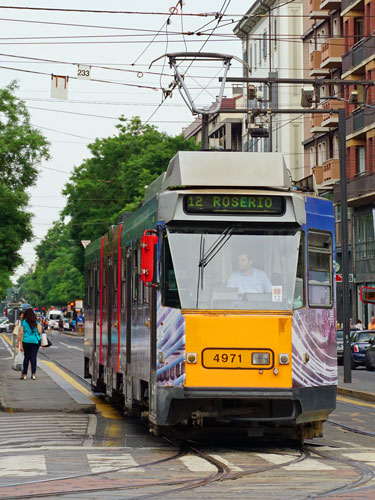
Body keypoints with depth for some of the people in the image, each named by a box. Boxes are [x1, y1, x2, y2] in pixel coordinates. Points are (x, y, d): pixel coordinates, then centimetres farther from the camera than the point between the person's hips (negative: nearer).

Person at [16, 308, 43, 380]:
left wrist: (21, 344, -1)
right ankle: (33, 374, -6)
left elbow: (21, 333, -3)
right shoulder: (36, 322, 1)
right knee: (33, 357, 2)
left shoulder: (23, 322, 0)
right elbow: (40, 331, -5)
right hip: (35, 341, 0)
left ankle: (24, 374, 12)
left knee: (26, 357, 10)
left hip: (26, 341, 0)